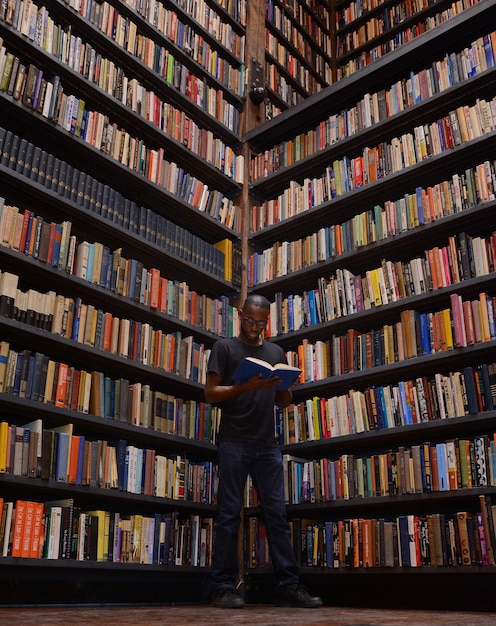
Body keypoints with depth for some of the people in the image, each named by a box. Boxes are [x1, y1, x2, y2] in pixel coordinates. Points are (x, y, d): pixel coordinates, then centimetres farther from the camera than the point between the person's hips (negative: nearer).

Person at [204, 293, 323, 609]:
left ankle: (288, 585, 5)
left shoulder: (276, 352, 19)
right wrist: (246, 386, -16)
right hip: (234, 442, -4)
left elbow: (285, 401, 18)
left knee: (277, 513, 2)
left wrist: (282, 385, -4)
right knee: (229, 514, -2)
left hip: (268, 444, 4)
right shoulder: (225, 347, 6)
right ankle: (224, 586, 3)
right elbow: (211, 393, -2)